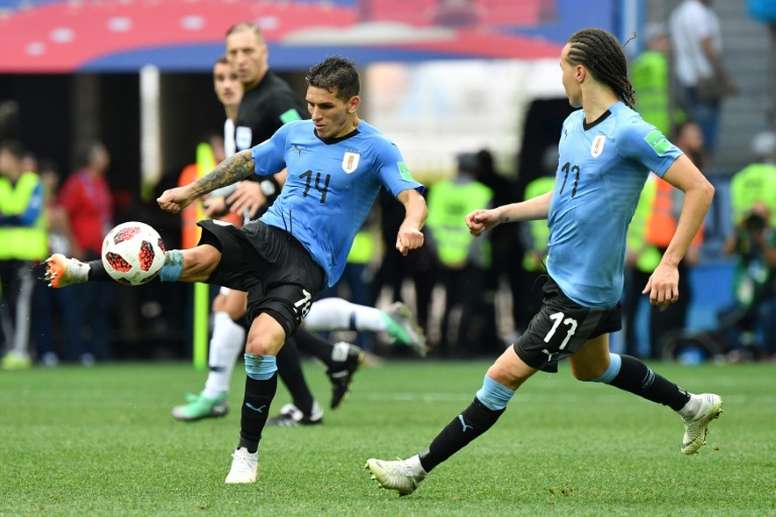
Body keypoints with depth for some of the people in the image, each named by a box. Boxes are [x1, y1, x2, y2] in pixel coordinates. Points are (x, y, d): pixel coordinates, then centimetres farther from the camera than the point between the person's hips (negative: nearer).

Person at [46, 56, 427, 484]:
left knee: (262, 345, -27)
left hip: (307, 264, -4)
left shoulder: (376, 149, -3)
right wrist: (193, 190, 33)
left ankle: (247, 453, -9)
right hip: (266, 235, 4)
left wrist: (410, 225, -38)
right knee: (202, 258, -29)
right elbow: (248, 162, 31)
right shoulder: (295, 133, 14)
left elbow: (413, 197, -15)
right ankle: (82, 272, -27)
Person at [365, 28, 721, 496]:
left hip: (583, 290, -10)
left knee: (505, 374, -8)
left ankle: (419, 469, -2)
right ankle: (693, 406, 47)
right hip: (564, 273, 10)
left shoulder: (630, 132, -22)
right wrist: (501, 214, 10)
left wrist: (669, 264, -26)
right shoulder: (573, 124, 5)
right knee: (592, 367, 30)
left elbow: (700, 189, -22)